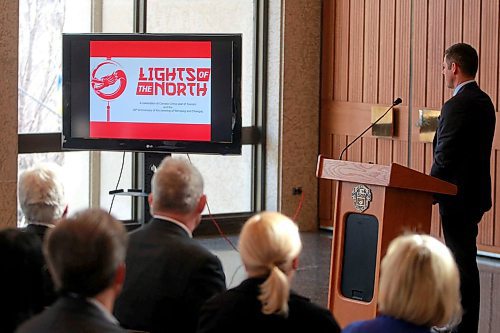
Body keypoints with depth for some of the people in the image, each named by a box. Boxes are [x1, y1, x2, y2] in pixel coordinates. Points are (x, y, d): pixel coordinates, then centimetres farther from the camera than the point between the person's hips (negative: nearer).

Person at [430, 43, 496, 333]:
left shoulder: (457, 106, -19)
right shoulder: (484, 102, 11)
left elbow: (444, 159, -20)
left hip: (457, 197, -10)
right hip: (475, 192, 10)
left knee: (463, 263, -4)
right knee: (464, 261, 16)